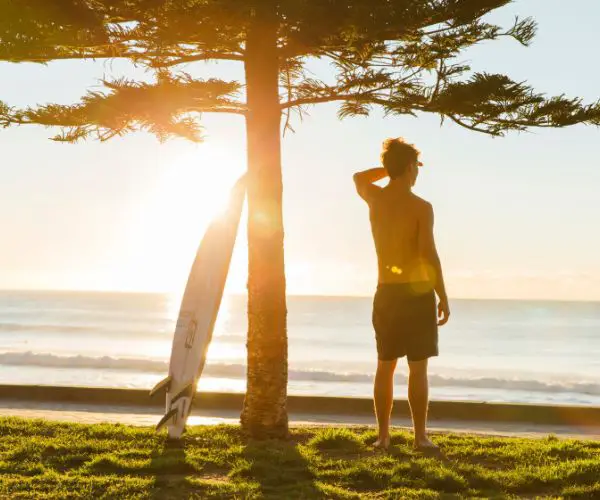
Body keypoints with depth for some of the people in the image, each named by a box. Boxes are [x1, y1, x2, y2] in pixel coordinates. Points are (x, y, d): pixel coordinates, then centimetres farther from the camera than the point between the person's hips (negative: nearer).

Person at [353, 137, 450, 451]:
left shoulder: (374, 198, 4)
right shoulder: (421, 207, -11)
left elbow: (359, 178, 28)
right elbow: (429, 255, -15)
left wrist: (390, 168, 23)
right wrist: (443, 297, -10)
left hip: (386, 293, 5)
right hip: (417, 293, -5)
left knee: (385, 366, 10)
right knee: (417, 368, -1)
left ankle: (383, 435, 11)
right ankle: (420, 436, 1)